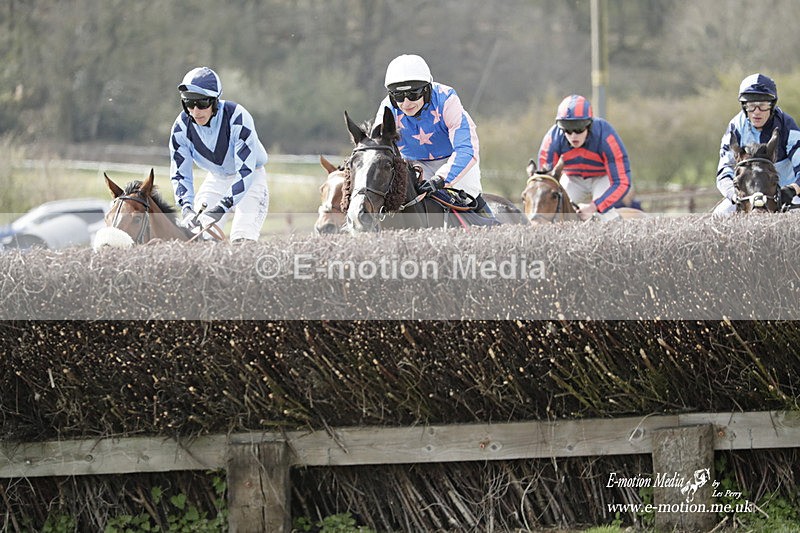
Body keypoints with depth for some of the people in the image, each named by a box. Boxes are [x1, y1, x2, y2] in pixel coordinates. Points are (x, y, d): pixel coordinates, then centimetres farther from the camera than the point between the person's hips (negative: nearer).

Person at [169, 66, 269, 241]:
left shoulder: (237, 118, -32)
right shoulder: (182, 127, -18)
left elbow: (245, 171, -34)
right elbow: (180, 174, -13)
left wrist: (221, 207, -43)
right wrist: (186, 207, -31)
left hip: (250, 178, -4)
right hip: (216, 180, 4)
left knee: (242, 240, -22)